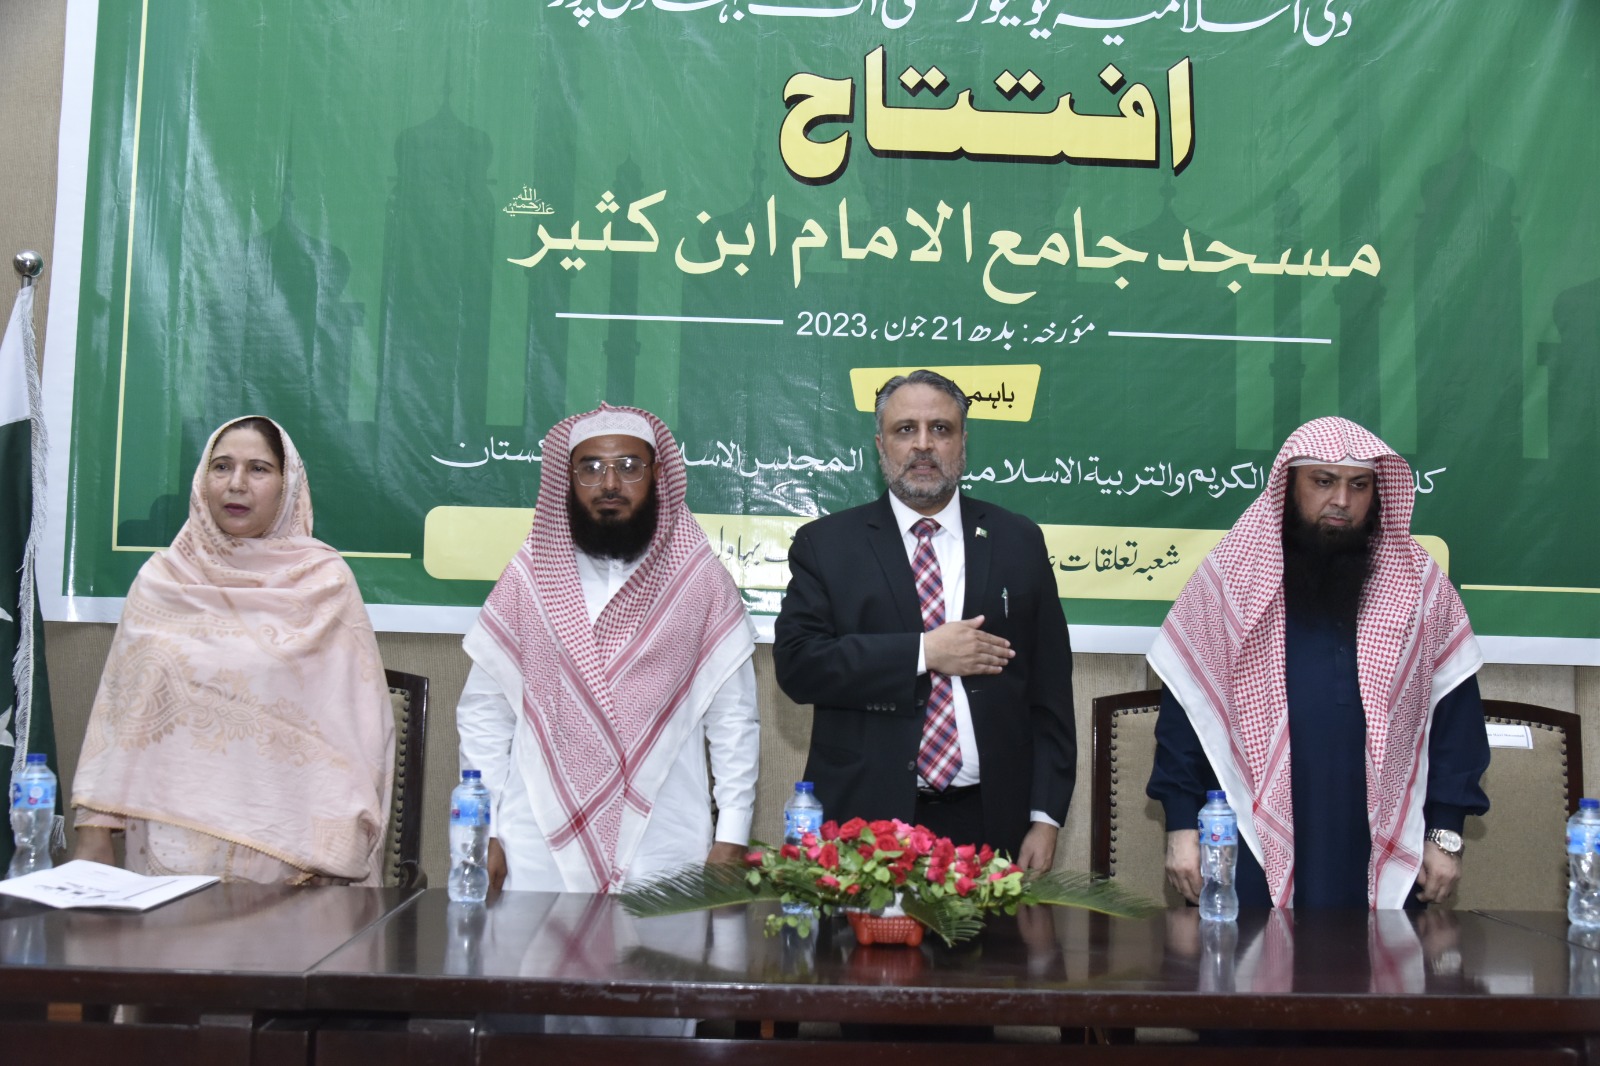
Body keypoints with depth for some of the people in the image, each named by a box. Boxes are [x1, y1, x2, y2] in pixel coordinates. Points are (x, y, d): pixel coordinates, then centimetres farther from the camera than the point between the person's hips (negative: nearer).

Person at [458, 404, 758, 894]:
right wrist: (484, 832, 3)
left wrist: (731, 837, -1)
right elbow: (483, 711, 7)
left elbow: (734, 720, 3)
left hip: (666, 853, -1)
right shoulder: (528, 575, 4)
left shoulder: (702, 580, 2)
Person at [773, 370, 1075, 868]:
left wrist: (1045, 817, 1)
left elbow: (1049, 689, 6)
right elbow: (795, 663, -8)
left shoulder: (1017, 541, 8)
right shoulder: (825, 543, 4)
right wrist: (924, 653, -13)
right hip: (864, 820, -1)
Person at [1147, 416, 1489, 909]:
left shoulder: (1419, 583, 3)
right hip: (1252, 852, -1)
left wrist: (1446, 833, 3)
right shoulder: (1231, 574, -1)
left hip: (1381, 859, 1)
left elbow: (1454, 713, 6)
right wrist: (1182, 824, -2)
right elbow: (1185, 704, 1)